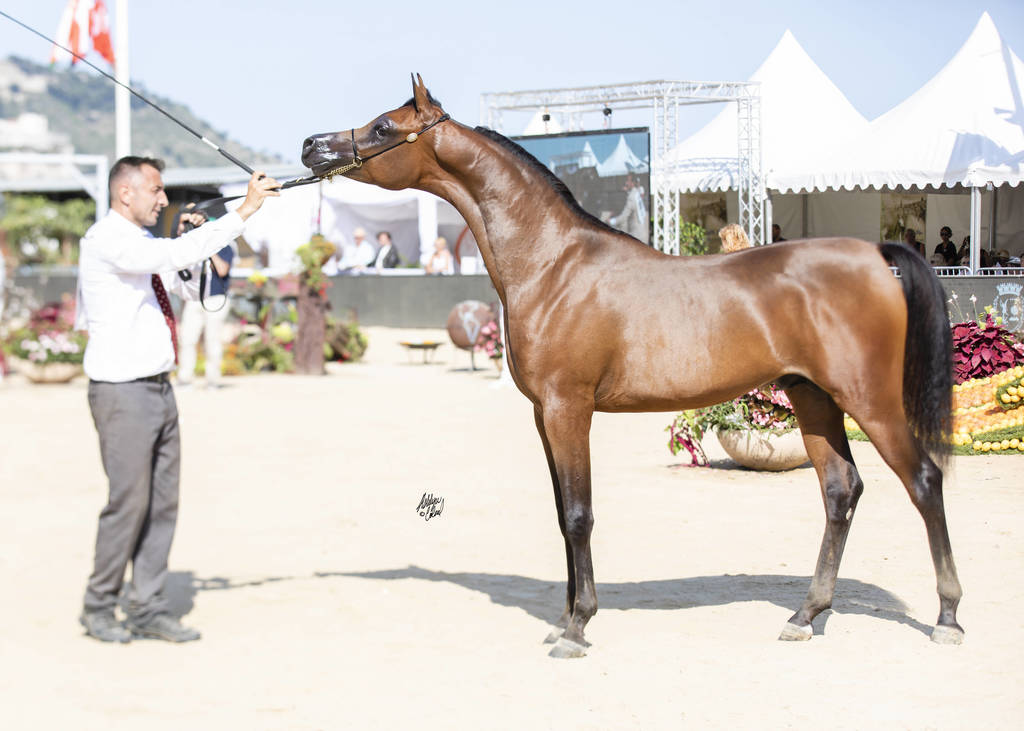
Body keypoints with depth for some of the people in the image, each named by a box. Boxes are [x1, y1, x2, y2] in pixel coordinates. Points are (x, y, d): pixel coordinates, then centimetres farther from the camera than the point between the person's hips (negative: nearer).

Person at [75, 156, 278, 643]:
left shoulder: (144, 241, 14)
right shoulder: (107, 239, -14)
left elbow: (191, 288, 23)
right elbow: (176, 255, -28)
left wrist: (190, 239, 5)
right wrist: (243, 210, -27)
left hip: (157, 387, 9)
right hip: (123, 391, -9)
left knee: (162, 502, 9)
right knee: (129, 502, -3)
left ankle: (148, 610, 16)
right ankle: (98, 608, 13)